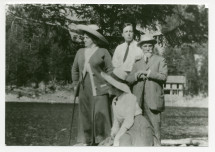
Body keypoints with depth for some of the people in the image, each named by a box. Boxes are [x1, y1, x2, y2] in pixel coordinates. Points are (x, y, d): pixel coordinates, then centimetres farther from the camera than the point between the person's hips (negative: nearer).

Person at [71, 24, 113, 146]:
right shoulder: (80, 52, 13)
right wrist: (75, 84, 17)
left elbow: (110, 70, -2)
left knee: (100, 114, -6)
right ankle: (85, 141, 12)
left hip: (99, 90, -4)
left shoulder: (103, 52, -1)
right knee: (85, 115, 5)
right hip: (84, 90, 5)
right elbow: (75, 69, 22)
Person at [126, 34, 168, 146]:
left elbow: (163, 76, -4)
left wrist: (147, 73, -8)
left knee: (154, 126, -8)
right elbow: (128, 80, 12)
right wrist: (137, 75, -7)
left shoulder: (160, 60, 12)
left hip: (153, 100, -3)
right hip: (139, 101, 3)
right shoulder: (137, 63, 22)